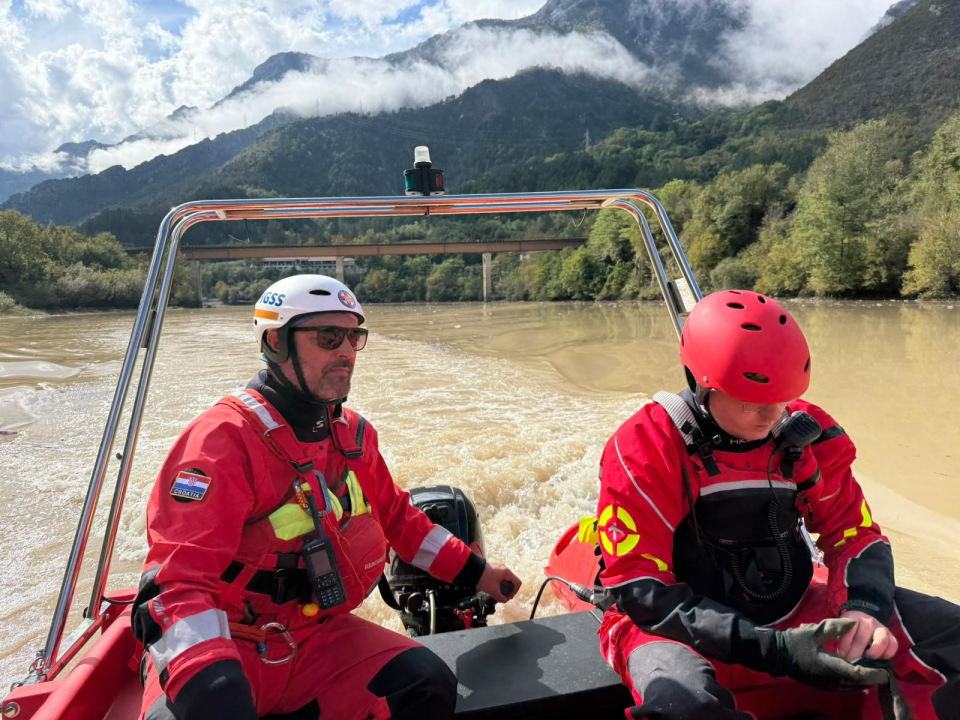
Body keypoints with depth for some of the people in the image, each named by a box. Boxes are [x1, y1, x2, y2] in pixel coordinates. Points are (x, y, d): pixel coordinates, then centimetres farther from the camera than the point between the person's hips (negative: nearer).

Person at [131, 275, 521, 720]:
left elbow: (396, 516, 17)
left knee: (429, 684, -13)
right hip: (222, 644, -6)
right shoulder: (225, 439, -19)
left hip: (317, 635, 6)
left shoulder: (353, 434, 3)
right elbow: (180, 579, -25)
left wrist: (474, 571, 17)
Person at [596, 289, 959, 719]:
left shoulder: (805, 434, -3)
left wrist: (864, 609, -19)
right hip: (689, 632, -5)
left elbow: (853, 531, 5)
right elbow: (639, 589, -21)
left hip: (790, 615, 6)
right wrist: (773, 651, -28)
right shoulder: (645, 448, -19)